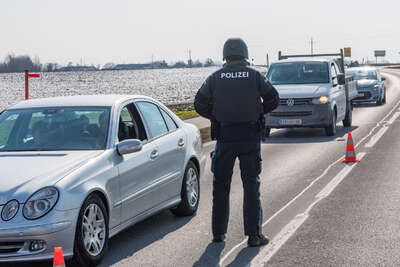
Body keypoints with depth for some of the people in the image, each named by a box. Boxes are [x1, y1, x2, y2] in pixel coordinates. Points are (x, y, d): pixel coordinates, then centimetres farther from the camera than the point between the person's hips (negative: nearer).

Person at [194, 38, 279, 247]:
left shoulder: (215, 78, 0)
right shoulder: (254, 76, -1)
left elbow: (200, 104, 0)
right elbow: (273, 100, 2)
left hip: (225, 136, 1)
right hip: (250, 137, -1)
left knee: (220, 185, 13)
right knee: (251, 185, 3)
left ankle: (219, 232, 18)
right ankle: (254, 235, 0)